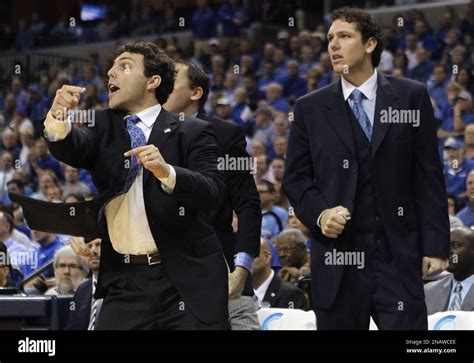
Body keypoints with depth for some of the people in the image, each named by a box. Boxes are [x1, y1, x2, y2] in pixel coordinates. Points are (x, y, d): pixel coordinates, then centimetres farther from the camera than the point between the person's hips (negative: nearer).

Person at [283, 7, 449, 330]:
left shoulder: (411, 96, 5)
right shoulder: (311, 109, 9)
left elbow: (429, 176, 3)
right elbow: (295, 178, 12)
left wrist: (435, 245, -2)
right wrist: (318, 214, -8)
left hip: (398, 255, -2)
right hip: (337, 256, 2)